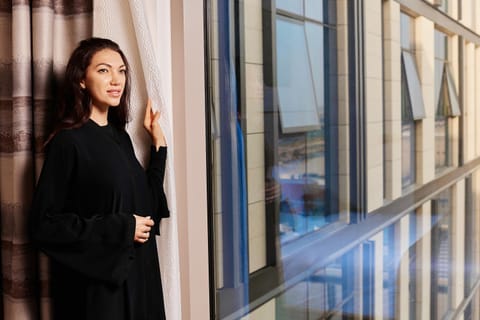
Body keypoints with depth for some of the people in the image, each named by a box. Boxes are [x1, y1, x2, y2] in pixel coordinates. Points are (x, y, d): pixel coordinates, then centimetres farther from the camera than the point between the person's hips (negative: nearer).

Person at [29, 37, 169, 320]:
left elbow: (146, 202, 9)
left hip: (137, 273, 7)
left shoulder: (120, 135, 7)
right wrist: (120, 228, -18)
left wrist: (159, 142, 4)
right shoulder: (68, 142, -14)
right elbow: (45, 225, -16)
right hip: (96, 283, -7)